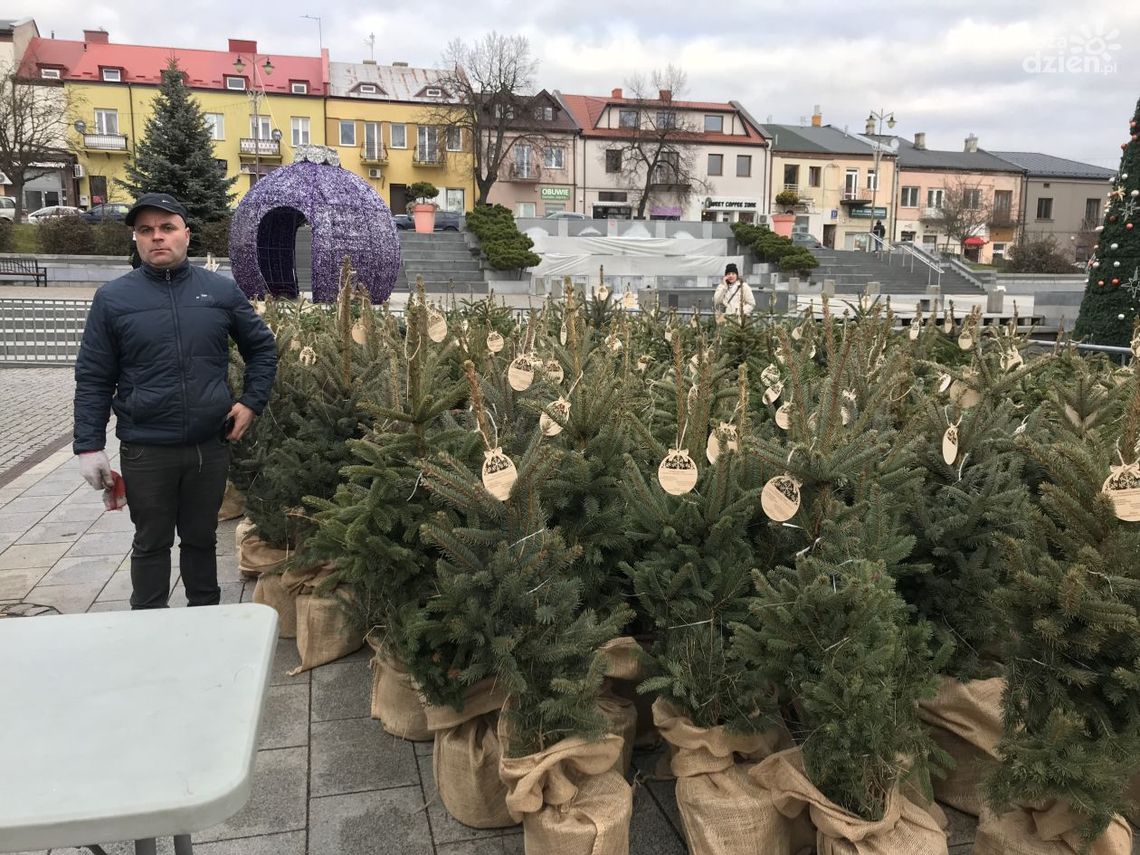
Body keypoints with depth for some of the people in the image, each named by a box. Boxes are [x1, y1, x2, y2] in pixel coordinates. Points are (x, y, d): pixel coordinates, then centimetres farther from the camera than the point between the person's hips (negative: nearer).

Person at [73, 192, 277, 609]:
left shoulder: (221, 290, 1)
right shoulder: (112, 298, -3)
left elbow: (263, 348, 11)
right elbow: (93, 379, -1)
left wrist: (251, 402, 1)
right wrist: (89, 446, -5)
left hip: (211, 445, 2)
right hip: (146, 450, -1)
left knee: (201, 538, 18)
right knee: (151, 544, 13)